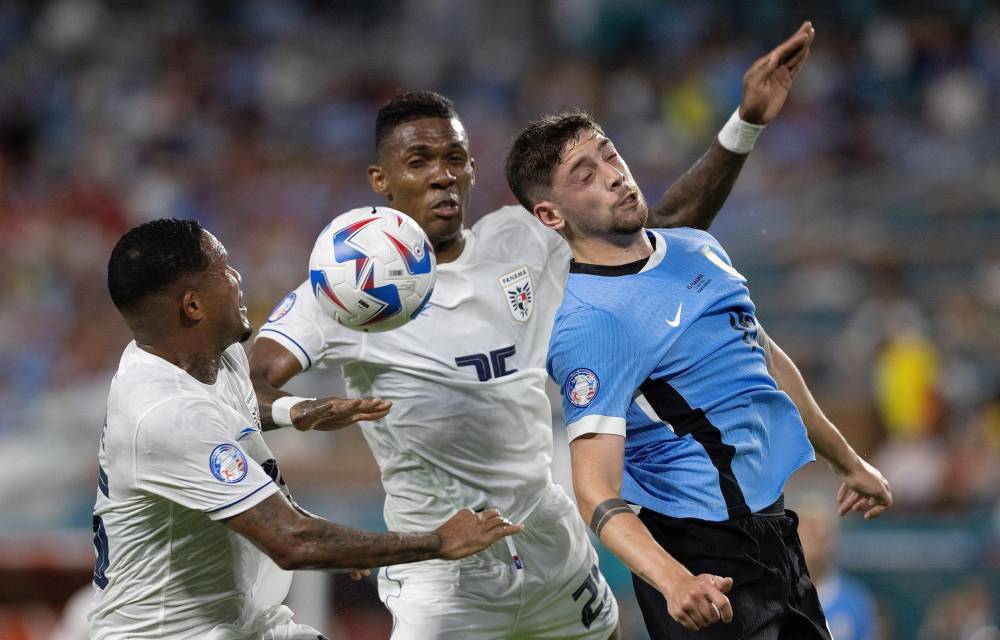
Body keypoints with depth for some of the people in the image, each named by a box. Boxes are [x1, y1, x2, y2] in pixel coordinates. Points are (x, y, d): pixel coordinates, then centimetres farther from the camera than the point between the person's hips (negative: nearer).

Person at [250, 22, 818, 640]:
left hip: (553, 543, 5)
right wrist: (301, 412, -42)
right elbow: (248, 385, -18)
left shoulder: (523, 242, 3)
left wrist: (745, 123, -2)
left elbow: (670, 225, 8)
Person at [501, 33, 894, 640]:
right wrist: (672, 580, -42)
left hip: (772, 524, 8)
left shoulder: (697, 248, 7)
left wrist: (850, 462, 27)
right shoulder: (587, 321, -19)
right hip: (704, 557, -8)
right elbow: (596, 487, -27)